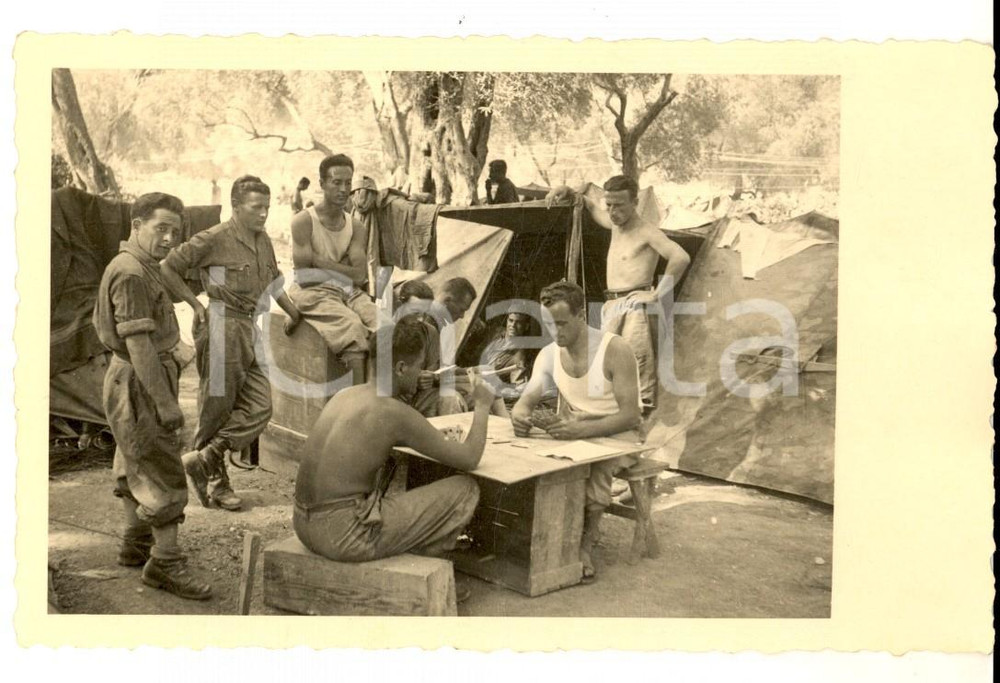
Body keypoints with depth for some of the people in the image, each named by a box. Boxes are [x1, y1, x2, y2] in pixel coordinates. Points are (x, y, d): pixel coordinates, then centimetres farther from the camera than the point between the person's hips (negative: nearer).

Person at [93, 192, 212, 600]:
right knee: (164, 473, -6)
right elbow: (138, 342, -27)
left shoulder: (137, 267, 11)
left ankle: (136, 544, 31)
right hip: (139, 382, -11)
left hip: (128, 375, 11)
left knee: (135, 464, 19)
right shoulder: (131, 274, -22)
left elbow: (100, 322, 21)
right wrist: (165, 401, -26)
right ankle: (166, 563, 0)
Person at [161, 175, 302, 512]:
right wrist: (196, 304, -6)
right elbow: (167, 267, -6)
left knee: (259, 407, -1)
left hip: (248, 329, 8)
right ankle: (215, 481, 13)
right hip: (221, 326, -7)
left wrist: (293, 312, 20)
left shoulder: (263, 240, 12)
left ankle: (204, 460, 5)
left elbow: (273, 281, 28)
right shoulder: (214, 239, -10)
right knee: (217, 406, 1)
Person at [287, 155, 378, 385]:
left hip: (348, 291, 5)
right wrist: (341, 267, -4)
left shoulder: (356, 228, 10)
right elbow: (304, 269, -11)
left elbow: (360, 275, -3)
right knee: (353, 325, -30)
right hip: (313, 292, -5)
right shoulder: (303, 221, -2)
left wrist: (321, 261, -7)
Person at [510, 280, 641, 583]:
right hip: (571, 432, 5)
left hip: (616, 433, -5)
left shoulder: (615, 350, -15)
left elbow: (630, 415, -21)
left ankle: (584, 545, -16)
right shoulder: (549, 355, 3)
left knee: (595, 467, -36)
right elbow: (526, 400, -3)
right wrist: (519, 414, -30)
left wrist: (581, 429, -38)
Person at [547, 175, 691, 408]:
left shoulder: (646, 232, -8)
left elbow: (681, 257, -22)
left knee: (638, 365, -14)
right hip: (611, 307, 8)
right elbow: (592, 208, 36)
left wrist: (657, 295, -20)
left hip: (634, 306, -8)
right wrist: (569, 192, 21)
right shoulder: (615, 225, 15)